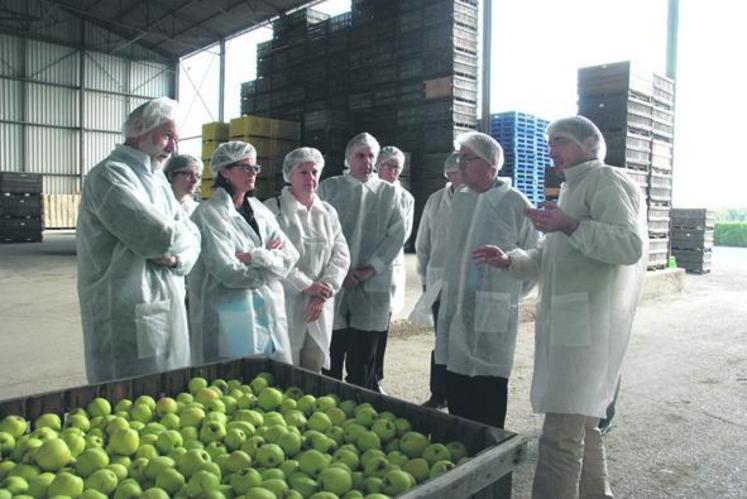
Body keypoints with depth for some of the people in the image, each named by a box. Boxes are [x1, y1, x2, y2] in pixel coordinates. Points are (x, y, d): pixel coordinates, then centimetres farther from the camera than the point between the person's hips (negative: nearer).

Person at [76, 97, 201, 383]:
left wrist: (177, 257, -11)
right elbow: (159, 236, -24)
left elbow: (191, 238, 10)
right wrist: (183, 236, -2)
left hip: (168, 311, 8)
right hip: (128, 319, -8)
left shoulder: (158, 179, 15)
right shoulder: (109, 175, -12)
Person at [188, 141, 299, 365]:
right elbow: (229, 273, -17)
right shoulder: (209, 213, -8)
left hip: (270, 316, 6)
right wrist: (270, 259, -4)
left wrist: (254, 257, -15)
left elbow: (290, 256, 1)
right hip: (231, 322, -6)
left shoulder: (259, 210, 11)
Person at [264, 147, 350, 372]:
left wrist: (324, 291, -7)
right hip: (285, 304, -4)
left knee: (314, 369, 10)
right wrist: (307, 286, -13)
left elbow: (341, 256, 7)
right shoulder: (272, 209, -4)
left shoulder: (328, 212, 13)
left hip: (320, 307, 5)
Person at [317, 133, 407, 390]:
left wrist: (371, 268, -8)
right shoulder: (329, 187, 7)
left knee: (363, 358, 6)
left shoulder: (388, 192, 10)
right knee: (331, 358, 3)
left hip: (372, 284, 1)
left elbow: (396, 234, 3)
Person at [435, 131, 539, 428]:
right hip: (454, 311, 7)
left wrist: (507, 294, 2)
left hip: (491, 315, -6)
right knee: (456, 399, 15)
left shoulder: (514, 203, -9)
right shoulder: (460, 199, 11)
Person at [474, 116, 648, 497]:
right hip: (567, 320, 10)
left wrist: (570, 226, -30)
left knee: (562, 433, -10)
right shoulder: (573, 188, 24)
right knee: (582, 422, 20)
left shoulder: (604, 180, -6)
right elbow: (550, 258, 27)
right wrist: (509, 260, 10)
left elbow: (630, 245, -20)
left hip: (587, 320, -10)